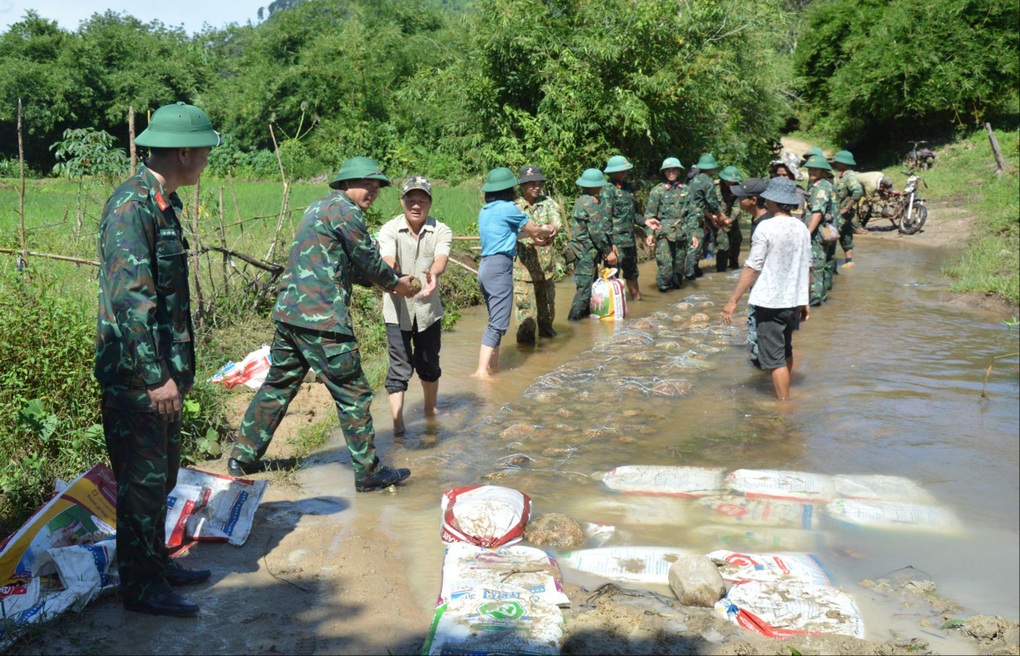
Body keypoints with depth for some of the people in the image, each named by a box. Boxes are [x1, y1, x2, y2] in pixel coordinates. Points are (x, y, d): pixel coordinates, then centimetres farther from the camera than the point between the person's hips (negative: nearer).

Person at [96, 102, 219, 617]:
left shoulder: (162, 203, 13)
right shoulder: (130, 205, -18)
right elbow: (131, 297, -25)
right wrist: (157, 376, -26)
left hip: (163, 368, 10)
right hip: (136, 374, -10)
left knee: (162, 474, 18)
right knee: (142, 479, 0)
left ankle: (157, 564, 32)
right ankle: (140, 587, 13)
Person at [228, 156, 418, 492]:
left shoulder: (320, 206, 22)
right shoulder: (345, 210, -8)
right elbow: (368, 260, -2)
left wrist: (389, 281, 22)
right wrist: (395, 283, 15)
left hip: (289, 312, 10)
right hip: (322, 319, -10)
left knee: (278, 386, 19)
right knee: (353, 394, 0)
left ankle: (243, 458, 26)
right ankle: (368, 472, 9)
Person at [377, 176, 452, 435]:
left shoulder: (441, 231, -5)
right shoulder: (389, 230, -8)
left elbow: (441, 259, -24)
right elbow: (387, 260, -25)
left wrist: (434, 274, -48)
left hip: (428, 308, 2)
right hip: (397, 310, -2)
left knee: (429, 365, 17)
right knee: (399, 368, -4)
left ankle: (431, 411, 39)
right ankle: (398, 426, 1)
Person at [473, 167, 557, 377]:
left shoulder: (485, 211, 15)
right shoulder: (507, 208, -7)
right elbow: (533, 229, 4)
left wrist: (536, 235, 26)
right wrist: (548, 231, 24)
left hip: (485, 266, 9)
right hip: (500, 266, -9)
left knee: (495, 321, 17)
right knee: (498, 323, -9)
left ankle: (493, 366, 21)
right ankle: (481, 370, -15)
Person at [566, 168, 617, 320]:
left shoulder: (582, 200, 14)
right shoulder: (591, 202, -17)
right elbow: (597, 231, -20)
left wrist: (609, 245, 16)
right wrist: (608, 251, -12)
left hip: (584, 251, 10)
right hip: (586, 252, -10)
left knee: (590, 285, 18)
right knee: (585, 287, -6)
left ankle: (585, 313, 26)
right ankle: (574, 318, -3)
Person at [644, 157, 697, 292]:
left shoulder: (685, 191, 11)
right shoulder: (657, 190, 1)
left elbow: (691, 214, 12)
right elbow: (650, 214, -1)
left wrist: (693, 234, 5)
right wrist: (649, 233, -11)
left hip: (681, 234, 4)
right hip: (664, 233, -3)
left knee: (679, 263, 8)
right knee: (665, 263, -14)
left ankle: (676, 284, 25)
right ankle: (663, 285, 3)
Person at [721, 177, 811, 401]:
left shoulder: (766, 227, -15)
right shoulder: (801, 228, 5)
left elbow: (752, 268, -16)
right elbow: (806, 268, 10)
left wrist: (733, 300, -11)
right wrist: (804, 301, 20)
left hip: (769, 301, -7)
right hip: (794, 300, 7)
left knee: (774, 359, -1)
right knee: (785, 352, 25)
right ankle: (785, 393, 41)